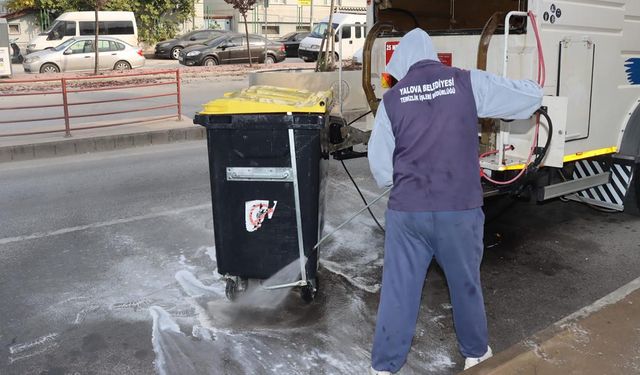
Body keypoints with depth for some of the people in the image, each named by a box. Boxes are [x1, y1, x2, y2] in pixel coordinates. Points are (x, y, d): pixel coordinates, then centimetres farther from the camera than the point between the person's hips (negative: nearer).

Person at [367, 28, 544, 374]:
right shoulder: (467, 83, -1)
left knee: (398, 288, 11)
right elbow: (532, 96, 4)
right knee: (466, 283, 18)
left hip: (406, 210, 1)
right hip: (460, 208, 0)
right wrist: (491, 99, 24)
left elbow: (378, 160, 5)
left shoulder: (392, 98, 2)